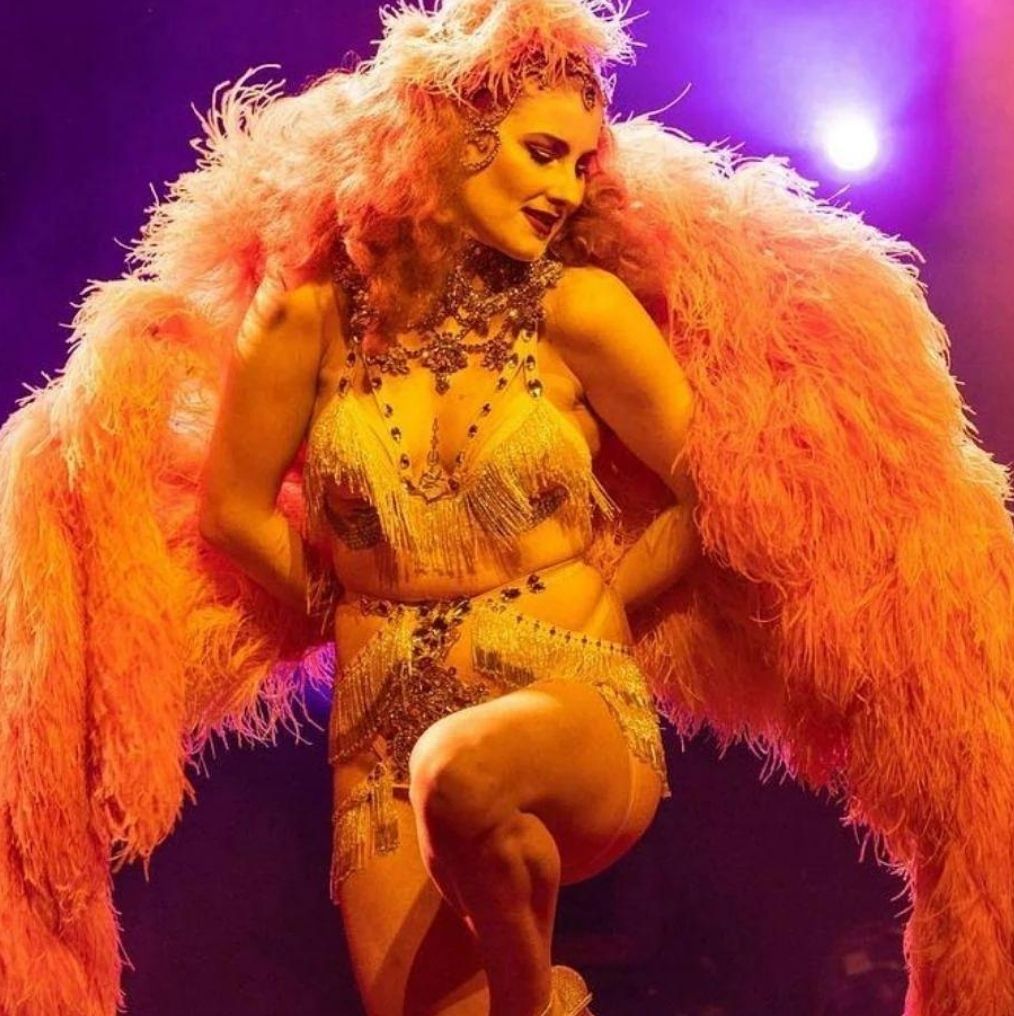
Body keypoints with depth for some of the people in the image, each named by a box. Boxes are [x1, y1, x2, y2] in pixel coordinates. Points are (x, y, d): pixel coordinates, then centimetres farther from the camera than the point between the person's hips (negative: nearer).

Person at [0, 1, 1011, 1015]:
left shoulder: (578, 307, -4)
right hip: (381, 737, 2)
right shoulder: (312, 310, 0)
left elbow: (719, 496, 2)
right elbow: (234, 510, 11)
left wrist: (584, 610, 6)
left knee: (462, 772, -36)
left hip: (575, 713, -2)